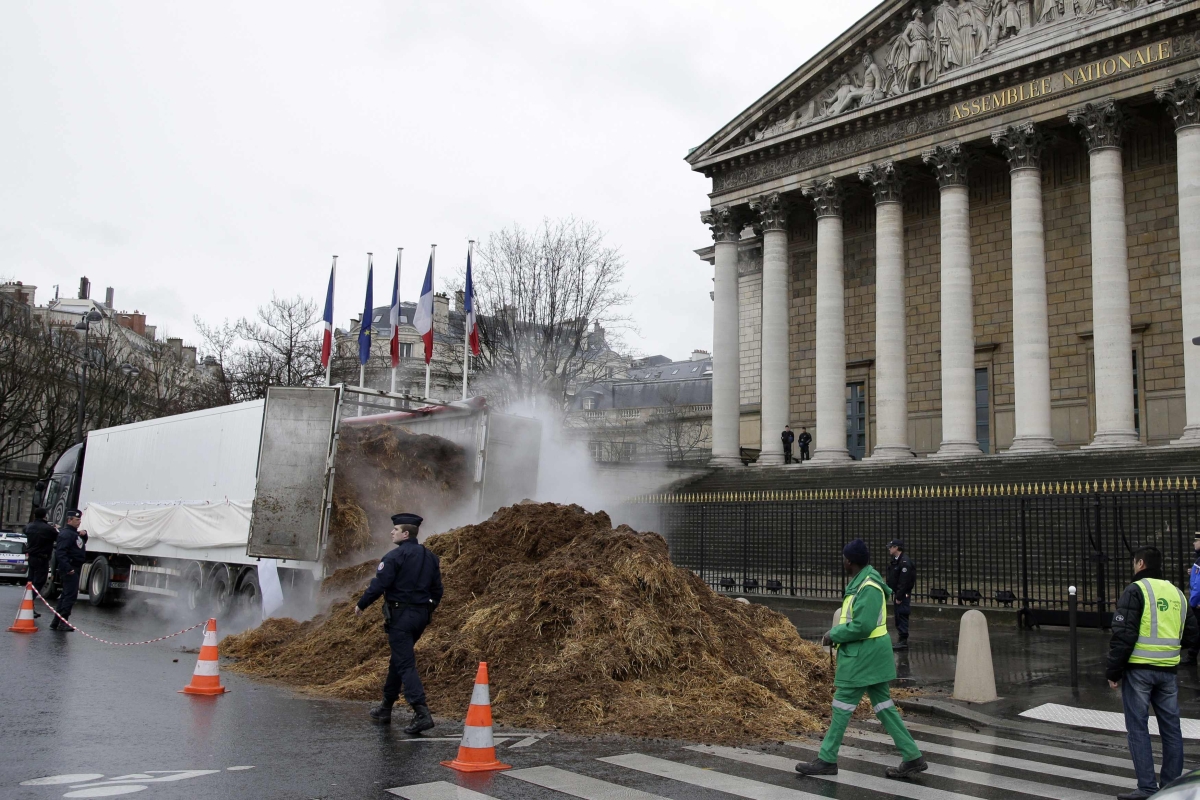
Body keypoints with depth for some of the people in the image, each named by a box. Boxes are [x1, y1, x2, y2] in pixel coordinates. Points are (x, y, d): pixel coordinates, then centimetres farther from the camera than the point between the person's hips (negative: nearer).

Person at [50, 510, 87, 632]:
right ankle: (63, 622, -10)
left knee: (66, 595, 14)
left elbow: (82, 542, 32)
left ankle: (56, 623, 20)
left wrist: (84, 534, 10)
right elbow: (60, 552, -24)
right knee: (70, 595, -11)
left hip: (74, 568, 11)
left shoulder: (74, 532, 16)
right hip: (69, 569, -11)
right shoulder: (66, 533, -15)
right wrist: (68, 568, -29)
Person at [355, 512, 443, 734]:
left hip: (400, 616, -8)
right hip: (421, 616, 8)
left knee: (405, 664, -8)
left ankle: (422, 713, -18)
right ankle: (386, 707, 31)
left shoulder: (395, 556, -13)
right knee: (398, 659, 21)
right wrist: (427, 611, 26)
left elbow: (378, 585, -15)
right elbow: (437, 590, 13)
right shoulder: (430, 557, 9)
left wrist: (361, 605, 1)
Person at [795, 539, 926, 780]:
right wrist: (836, 632, 8)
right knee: (883, 705, 12)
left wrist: (833, 636, -14)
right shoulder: (863, 582, 11)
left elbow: (862, 626, -25)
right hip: (869, 655, 10)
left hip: (863, 656, -10)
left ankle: (827, 760, 8)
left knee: (842, 706, -1)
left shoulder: (867, 587, -21)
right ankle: (913, 757, 16)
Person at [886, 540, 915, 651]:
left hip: (903, 595, -10)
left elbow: (904, 582, -22)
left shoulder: (904, 562, -18)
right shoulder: (895, 560, 12)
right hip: (898, 594, 10)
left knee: (902, 616, -7)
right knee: (898, 617, 13)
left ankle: (903, 641, -3)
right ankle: (902, 640, 20)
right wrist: (895, 594, 15)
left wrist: (899, 597, -21)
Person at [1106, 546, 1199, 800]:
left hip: (1139, 669, -6)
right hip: (1167, 671, 6)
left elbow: (1123, 636, -15)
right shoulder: (1177, 594, 12)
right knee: (1170, 727, 13)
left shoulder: (1135, 591, -9)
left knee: (1137, 728, 0)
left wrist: (1113, 672, -9)